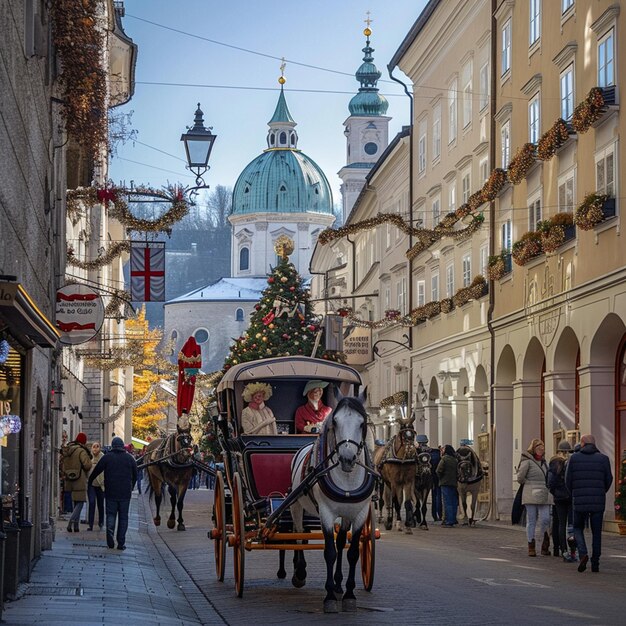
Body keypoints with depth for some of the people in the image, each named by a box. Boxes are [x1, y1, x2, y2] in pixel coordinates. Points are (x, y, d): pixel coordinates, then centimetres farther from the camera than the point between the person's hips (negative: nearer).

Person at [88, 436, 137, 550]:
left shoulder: (107, 457, -2)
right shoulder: (130, 458, 5)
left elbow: (96, 471, 1)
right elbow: (135, 475, 13)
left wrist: (90, 481, 18)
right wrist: (131, 487, 27)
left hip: (111, 492, -1)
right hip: (125, 493, 1)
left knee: (111, 514, 9)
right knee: (123, 517, 6)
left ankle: (110, 531, -17)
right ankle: (121, 543, 3)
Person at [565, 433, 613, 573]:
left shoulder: (574, 458, 1)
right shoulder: (603, 458, 1)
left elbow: (568, 480, 2)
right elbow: (608, 480, 3)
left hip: (579, 501, 0)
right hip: (598, 502, 0)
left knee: (578, 528, 15)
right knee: (596, 533, 9)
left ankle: (583, 553, -8)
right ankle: (595, 564, 9)